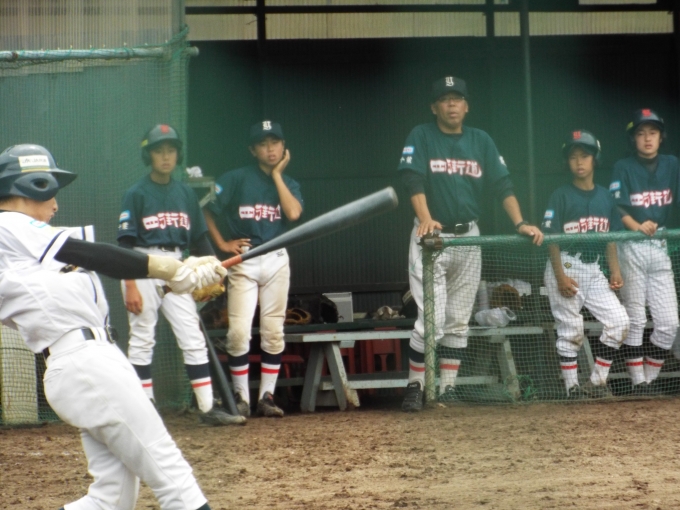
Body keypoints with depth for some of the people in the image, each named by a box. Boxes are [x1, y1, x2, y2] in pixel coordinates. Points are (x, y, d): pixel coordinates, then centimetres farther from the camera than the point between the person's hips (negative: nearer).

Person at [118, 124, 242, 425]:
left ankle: (207, 408, 0)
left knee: (193, 338, 0)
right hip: (143, 269, -5)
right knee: (142, 340, 0)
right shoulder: (136, 194, -4)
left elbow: (199, 236, 15)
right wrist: (130, 286, -15)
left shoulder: (186, 193, 11)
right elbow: (125, 243, -8)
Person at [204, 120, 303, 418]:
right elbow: (206, 212, 1)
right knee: (239, 332, -10)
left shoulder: (288, 183, 10)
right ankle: (241, 398, -1)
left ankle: (266, 396, 10)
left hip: (276, 260, 3)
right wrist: (222, 244, -3)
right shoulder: (236, 179, 0)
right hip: (244, 261, -3)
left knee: (273, 332, 3)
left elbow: (293, 213, -11)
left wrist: (277, 174, -5)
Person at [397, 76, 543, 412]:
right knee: (431, 321, -11)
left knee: (458, 321, 7)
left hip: (468, 237, 4)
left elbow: (502, 186, 3)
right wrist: (425, 219, -31)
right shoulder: (421, 137, -1)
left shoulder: (481, 141, 9)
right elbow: (414, 182, -14)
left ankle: (447, 390, 13)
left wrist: (520, 223, -12)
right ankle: (415, 386, 0)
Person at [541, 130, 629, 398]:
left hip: (594, 270, 5)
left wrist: (615, 271, 2)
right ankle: (573, 388, 5)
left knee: (619, 321, -4)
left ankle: (597, 382, 6)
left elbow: (610, 238, 13)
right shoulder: (561, 196, -5)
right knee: (571, 331, -3)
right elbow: (552, 238, -9)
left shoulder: (605, 197, 10)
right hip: (566, 267, -5)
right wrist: (561, 276, -17)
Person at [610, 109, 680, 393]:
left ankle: (650, 378, 13)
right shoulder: (623, 168, -1)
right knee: (635, 321, -2)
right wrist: (638, 227, -29)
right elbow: (618, 209, -10)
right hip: (632, 249, -3)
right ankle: (638, 383, 4)